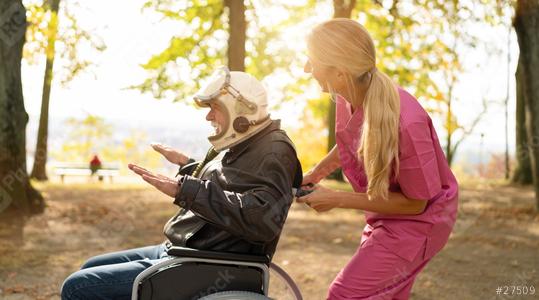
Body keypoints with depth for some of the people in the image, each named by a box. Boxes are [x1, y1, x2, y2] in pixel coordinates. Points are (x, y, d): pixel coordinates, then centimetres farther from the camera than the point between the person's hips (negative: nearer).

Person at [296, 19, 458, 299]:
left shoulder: (405, 123, -36)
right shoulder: (347, 98, -14)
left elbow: (415, 202, -24)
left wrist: (336, 199, -24)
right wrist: (312, 175, -1)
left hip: (418, 218, -8)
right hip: (384, 219, 8)